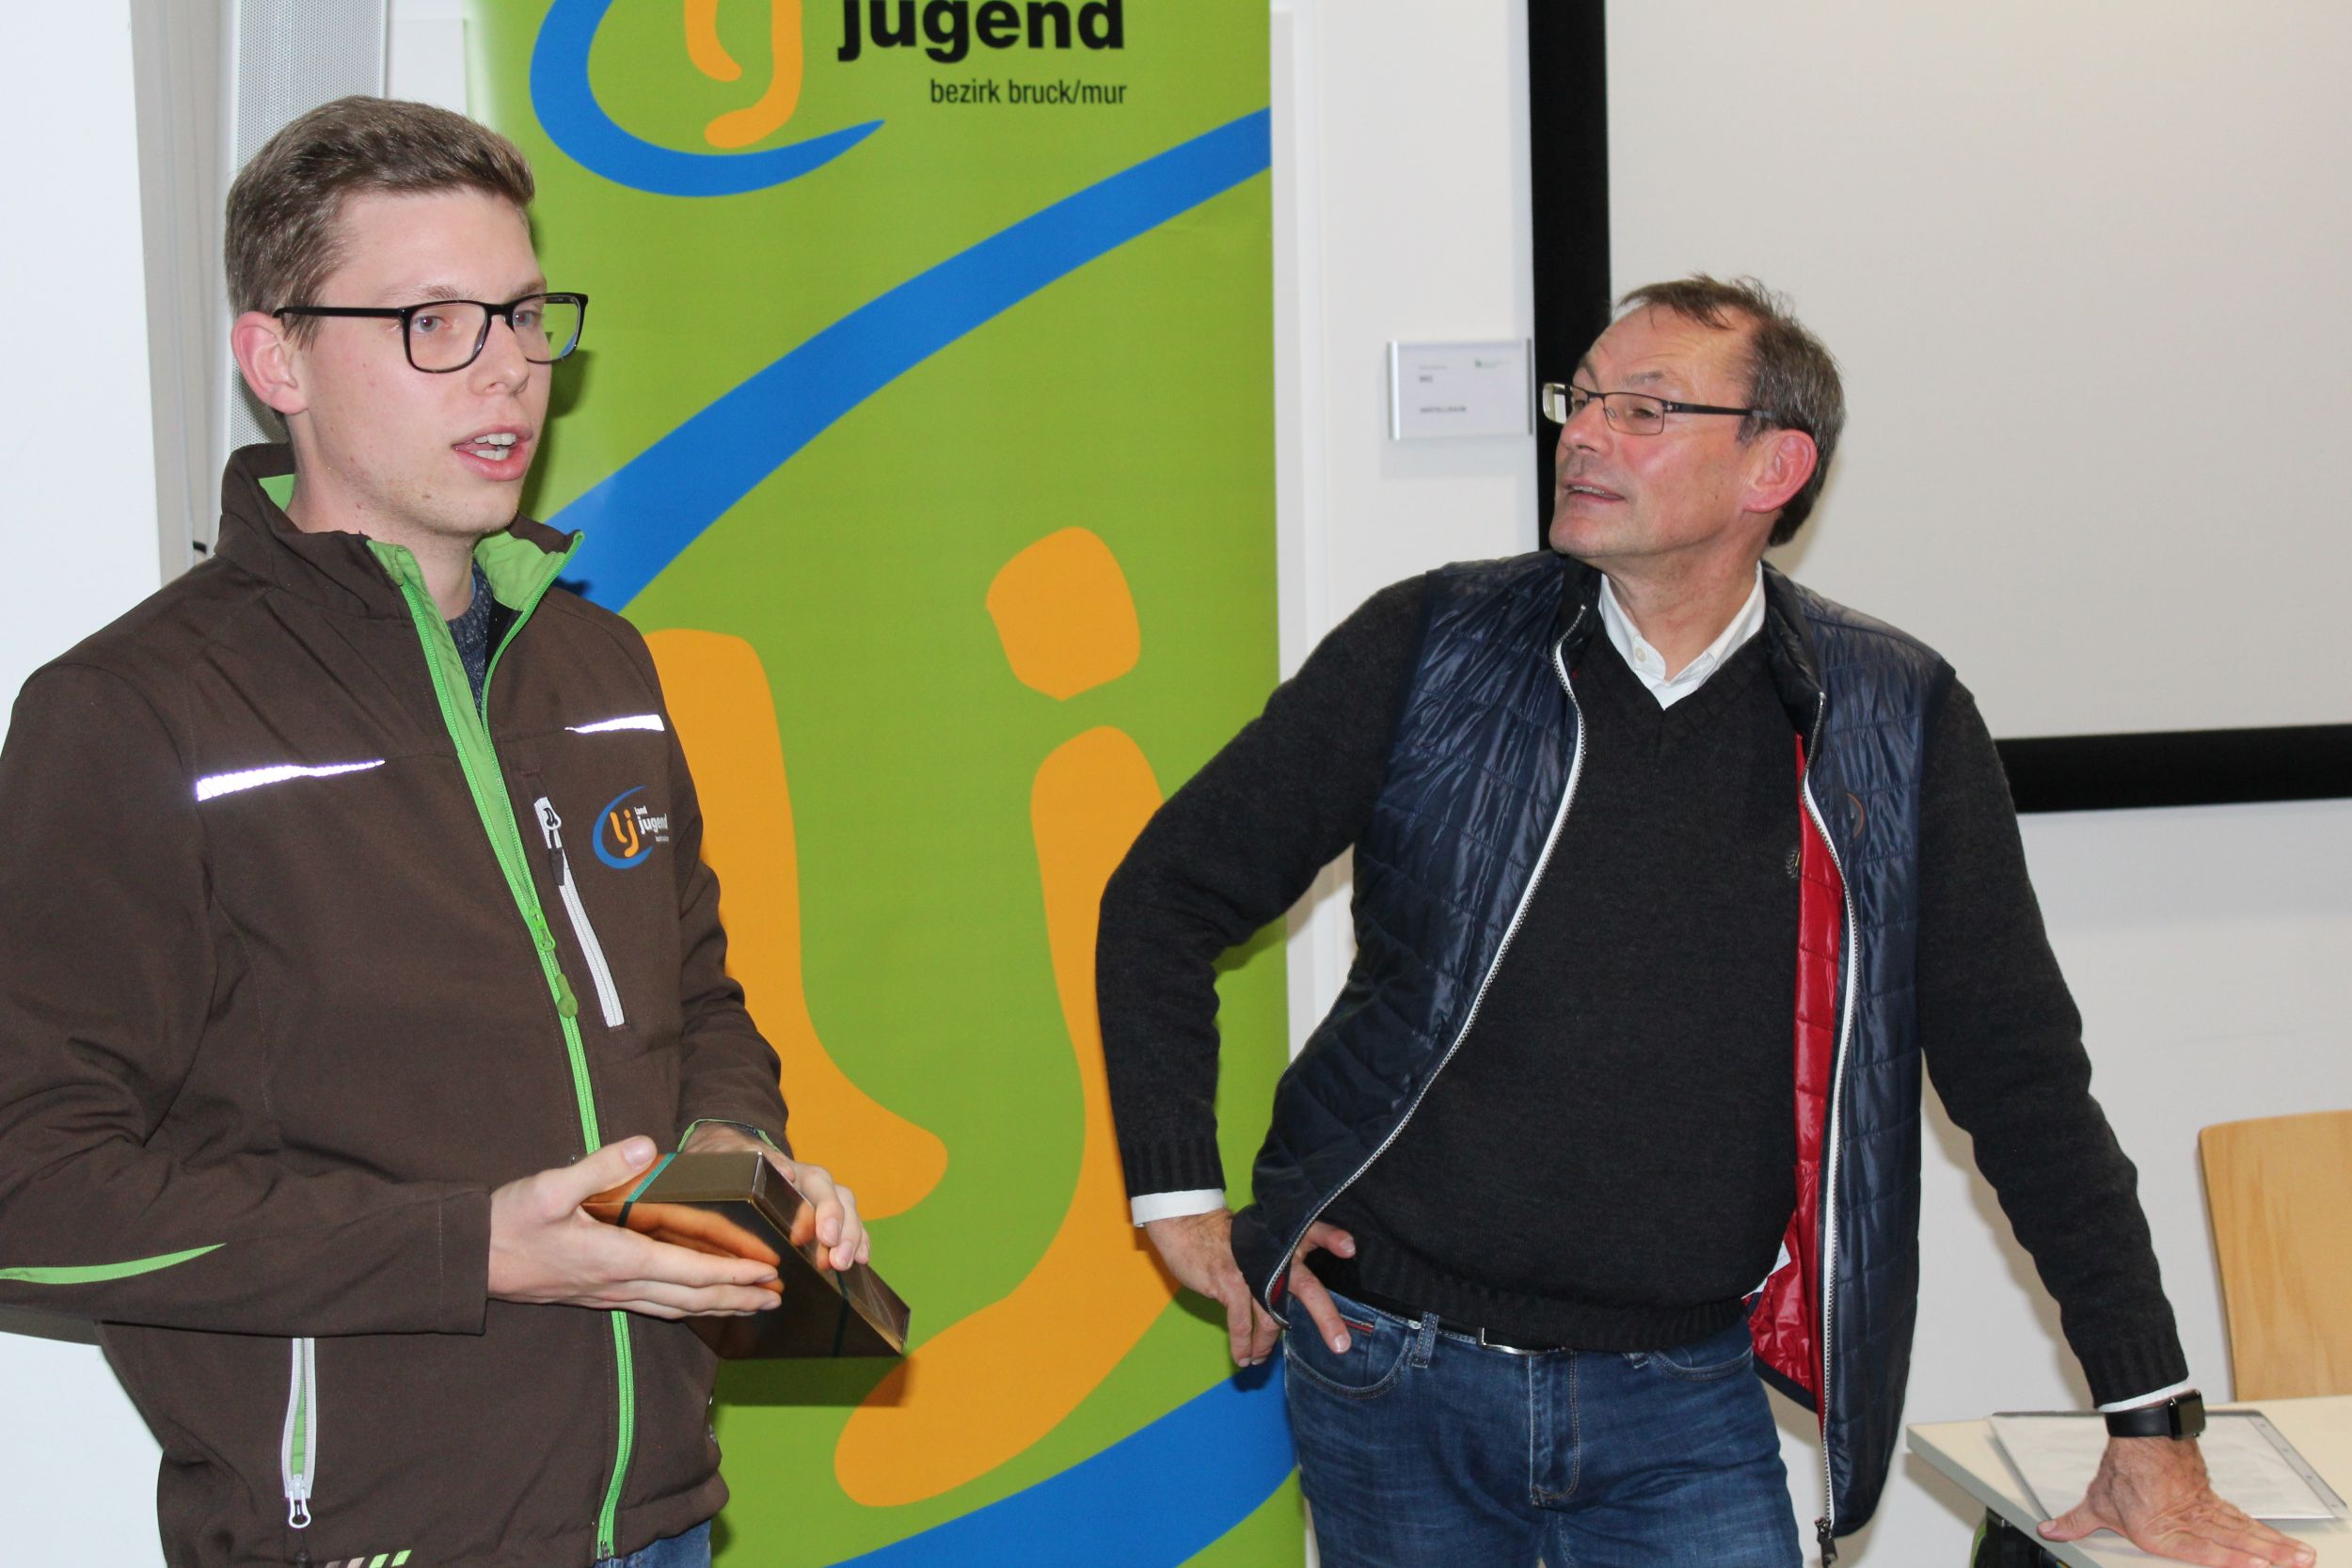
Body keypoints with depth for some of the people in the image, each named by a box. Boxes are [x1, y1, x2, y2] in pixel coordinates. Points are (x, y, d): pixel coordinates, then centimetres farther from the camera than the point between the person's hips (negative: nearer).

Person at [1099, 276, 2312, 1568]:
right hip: (1396, 1368, 0)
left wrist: (2153, 1428, -1)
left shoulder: (1894, 725, -1)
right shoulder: (1433, 649, -4)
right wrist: (1179, 1194, -3)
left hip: (1686, 1400, 1)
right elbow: (1168, 895, 3)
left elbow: (2022, 1082, 2)